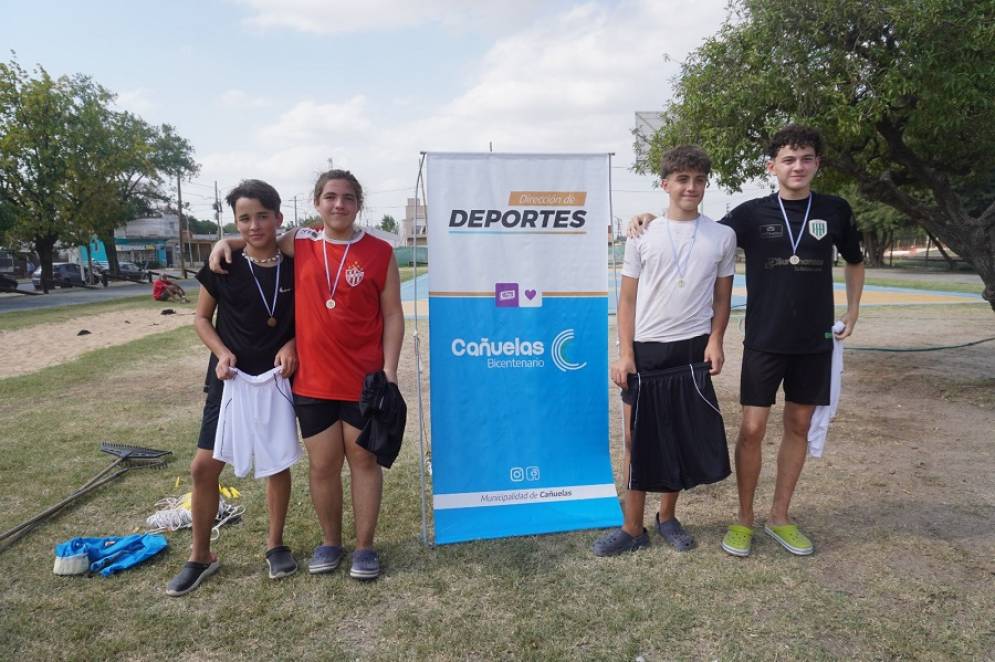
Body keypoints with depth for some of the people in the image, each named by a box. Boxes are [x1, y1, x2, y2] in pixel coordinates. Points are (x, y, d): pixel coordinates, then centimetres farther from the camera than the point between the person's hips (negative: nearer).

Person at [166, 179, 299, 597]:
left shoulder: (295, 267, -6)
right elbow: (202, 317, 6)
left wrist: (292, 344, -12)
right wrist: (221, 352, -10)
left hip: (278, 379, 0)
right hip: (230, 379, 0)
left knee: (278, 464, 9)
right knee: (204, 466, 1)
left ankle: (275, 544, 29)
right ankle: (201, 556, 19)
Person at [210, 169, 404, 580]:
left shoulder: (379, 252, -3)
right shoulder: (299, 244, 4)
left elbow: (392, 315, -2)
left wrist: (389, 370, -9)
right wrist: (226, 241, 4)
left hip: (365, 380, -2)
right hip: (312, 380, 2)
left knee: (364, 460, 10)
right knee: (322, 465, 11)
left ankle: (365, 546, 24)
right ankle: (330, 542, 30)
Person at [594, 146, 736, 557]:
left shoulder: (722, 237, 4)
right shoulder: (643, 236, 1)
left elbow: (722, 297, 10)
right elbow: (627, 300, 2)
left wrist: (715, 342, -5)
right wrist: (625, 353, -5)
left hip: (693, 351, 1)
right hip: (646, 350, -1)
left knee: (685, 438, 10)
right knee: (638, 439, 5)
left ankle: (667, 518, 30)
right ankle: (633, 528, 18)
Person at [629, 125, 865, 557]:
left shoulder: (835, 211, 3)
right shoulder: (753, 213, -3)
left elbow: (854, 261, 19)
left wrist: (852, 310, 8)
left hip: (815, 342, 2)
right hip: (764, 341, -2)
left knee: (798, 426, 9)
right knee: (752, 429, -2)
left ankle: (780, 517, 24)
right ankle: (744, 519, 15)